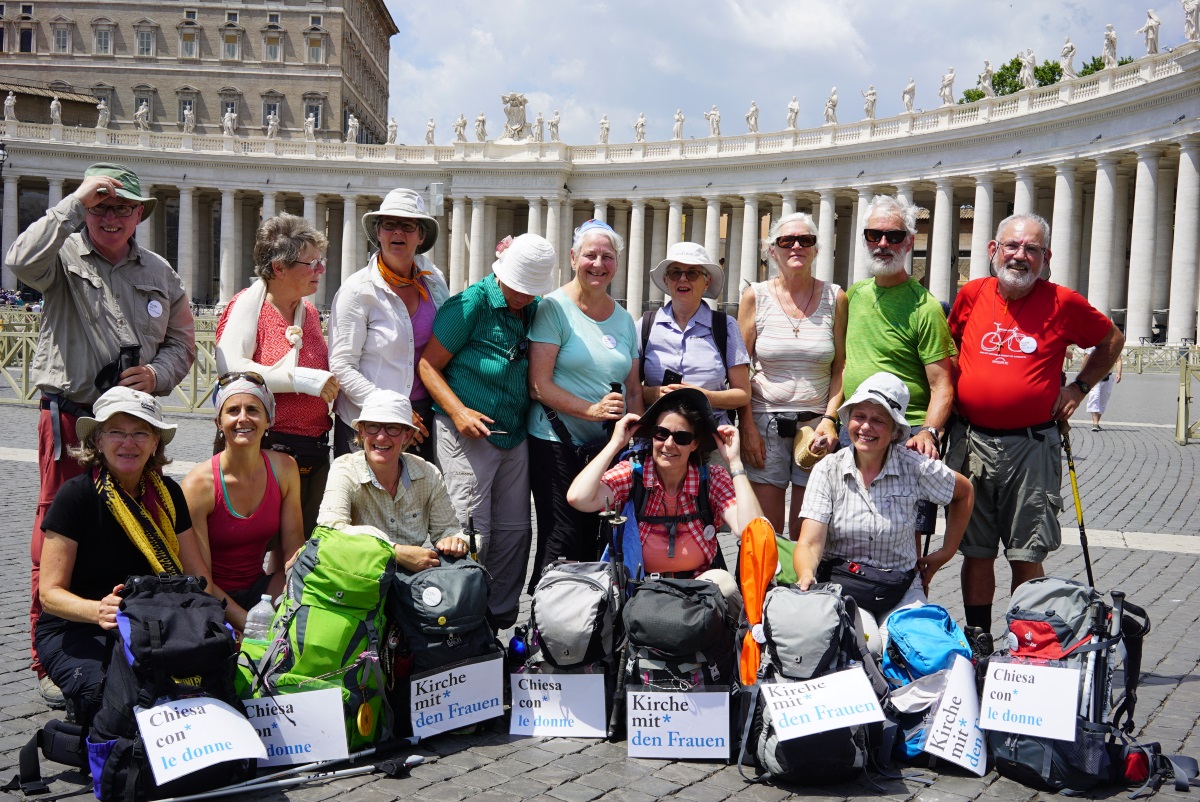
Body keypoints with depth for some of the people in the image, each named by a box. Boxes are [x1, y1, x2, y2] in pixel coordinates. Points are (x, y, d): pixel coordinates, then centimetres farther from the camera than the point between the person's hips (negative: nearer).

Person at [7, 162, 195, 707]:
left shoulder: (159, 273, 15)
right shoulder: (64, 257, 2)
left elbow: (182, 341, 19)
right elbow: (22, 261, -22)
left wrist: (157, 374, -2)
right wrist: (76, 202, -17)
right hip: (69, 417, -4)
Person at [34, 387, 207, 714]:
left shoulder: (167, 494, 3)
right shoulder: (76, 496, -13)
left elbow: (197, 578, 4)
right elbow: (51, 593, -14)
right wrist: (98, 611, -36)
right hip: (73, 633, -5)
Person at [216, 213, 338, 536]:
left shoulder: (309, 312, 17)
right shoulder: (248, 304, -6)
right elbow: (230, 367, -22)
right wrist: (301, 379, -20)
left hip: (316, 450, 7)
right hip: (269, 448, -7)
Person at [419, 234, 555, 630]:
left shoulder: (536, 309, 9)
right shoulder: (470, 304, -10)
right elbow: (429, 364, -9)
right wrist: (459, 412, -20)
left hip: (514, 435, 7)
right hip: (468, 433, -7)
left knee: (514, 530, 10)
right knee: (472, 531, -7)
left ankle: (500, 621, 22)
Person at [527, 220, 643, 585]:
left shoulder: (624, 319, 13)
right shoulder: (554, 308, -5)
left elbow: (633, 392, 18)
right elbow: (538, 386, -12)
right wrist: (592, 410, -21)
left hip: (607, 447, 6)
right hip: (557, 442, -6)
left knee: (594, 541, 7)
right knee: (563, 543, -7)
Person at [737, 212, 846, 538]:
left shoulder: (834, 297, 4)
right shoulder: (756, 296, 3)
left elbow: (840, 368, 6)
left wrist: (830, 418, -7)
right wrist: (747, 428, -5)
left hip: (817, 424, 1)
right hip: (765, 422, 0)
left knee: (806, 533, 1)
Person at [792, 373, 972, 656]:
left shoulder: (914, 467, -5)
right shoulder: (828, 470, -5)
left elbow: (964, 493, 16)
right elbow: (810, 543, -14)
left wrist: (945, 553, 13)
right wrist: (807, 576, -36)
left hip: (902, 588, 1)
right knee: (863, 644, -30)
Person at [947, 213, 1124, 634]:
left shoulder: (1062, 303, -2)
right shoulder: (971, 295, 4)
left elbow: (1112, 340, 15)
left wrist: (1079, 388, 8)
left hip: (1032, 447, -2)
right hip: (973, 442, 2)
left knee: (1027, 558, 2)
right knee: (976, 552, 9)